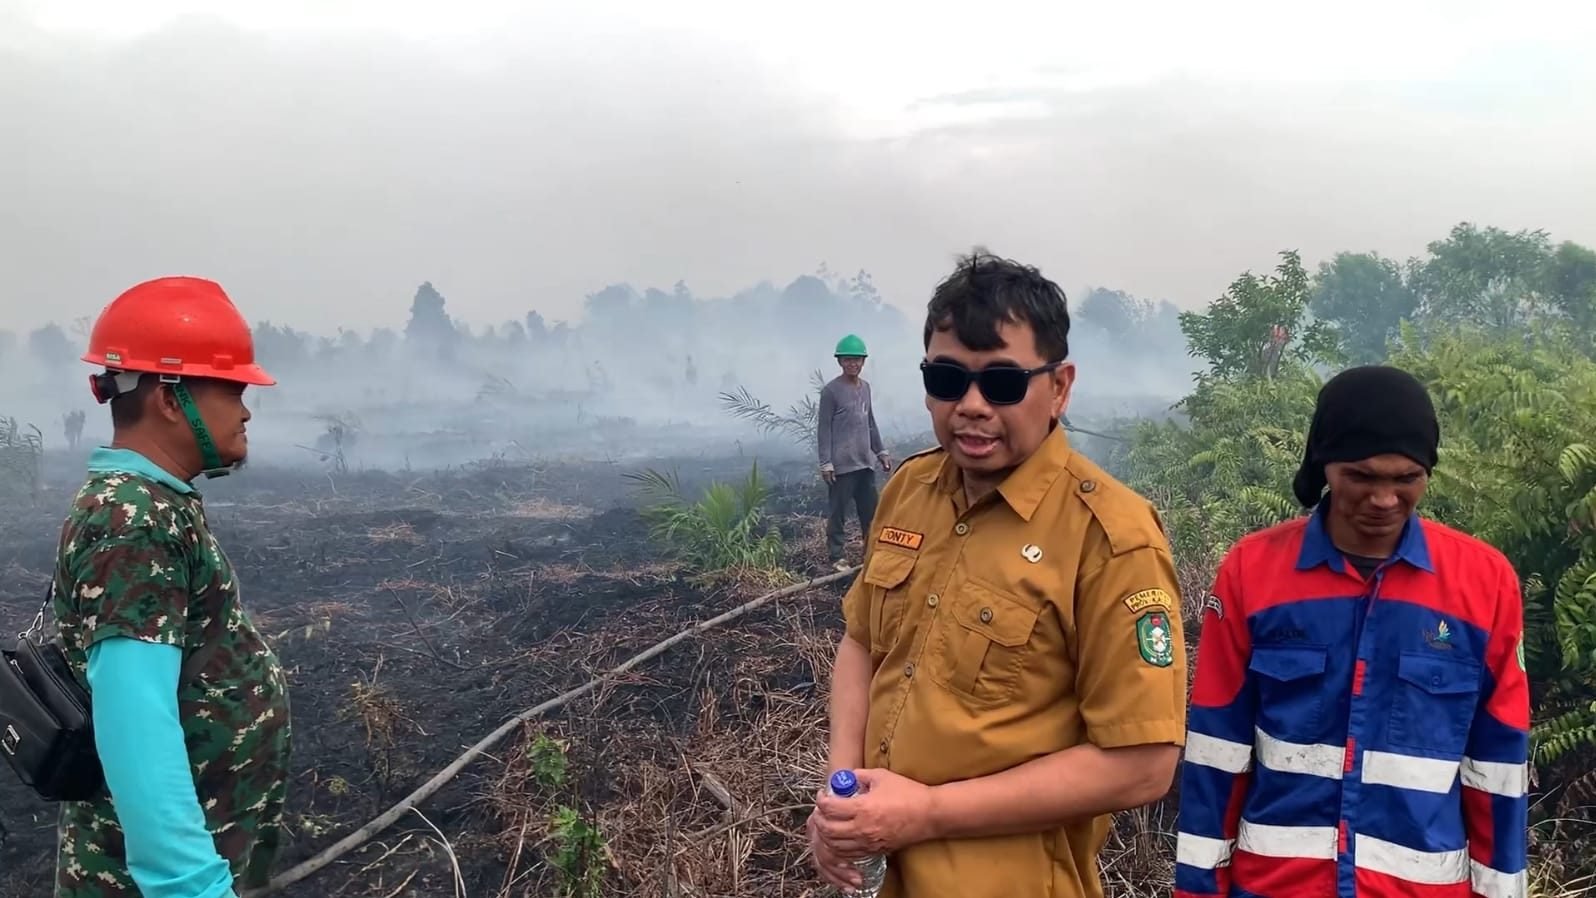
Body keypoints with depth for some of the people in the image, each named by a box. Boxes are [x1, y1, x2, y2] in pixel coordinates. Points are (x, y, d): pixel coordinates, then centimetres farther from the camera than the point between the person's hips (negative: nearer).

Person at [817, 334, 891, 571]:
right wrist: (825, 463, -15)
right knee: (838, 512, 0)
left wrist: (880, 452, 17)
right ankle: (835, 556, 7)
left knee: (871, 509, 11)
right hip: (842, 464, -7)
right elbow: (823, 429, -10)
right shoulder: (831, 391, -9)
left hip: (865, 462, 7)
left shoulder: (865, 387, 11)